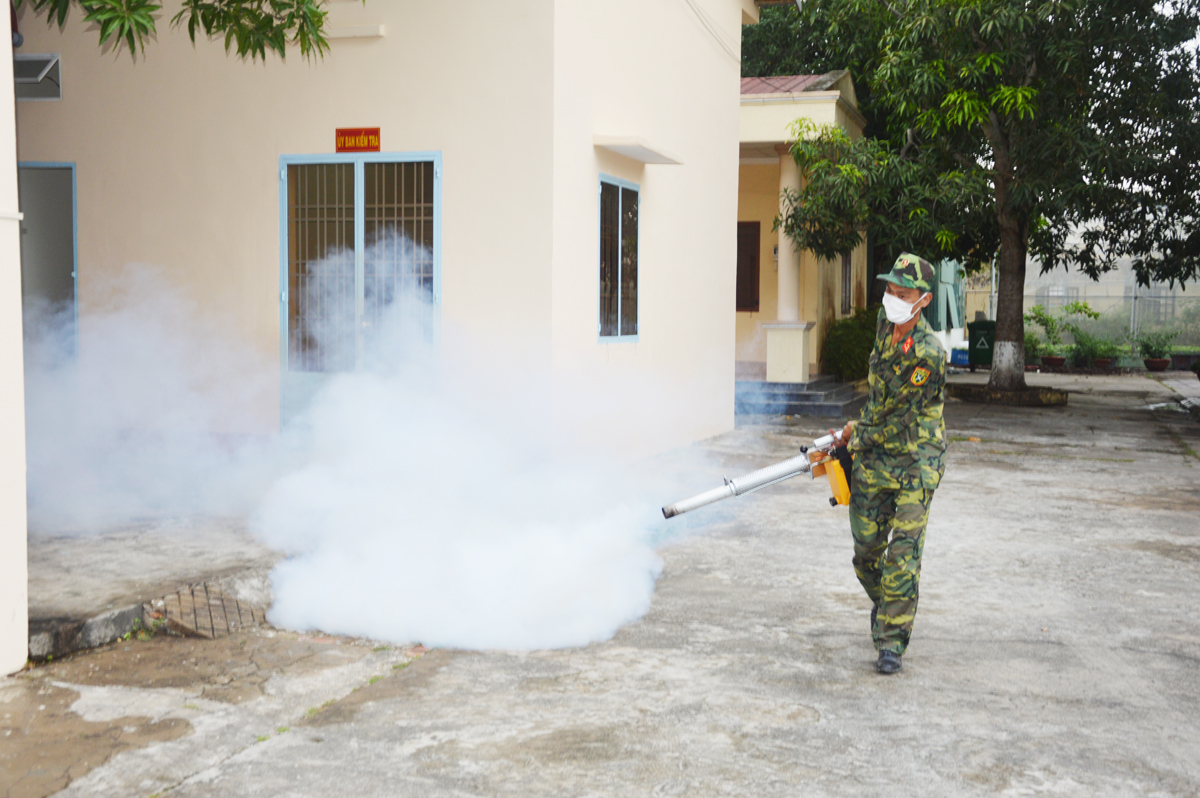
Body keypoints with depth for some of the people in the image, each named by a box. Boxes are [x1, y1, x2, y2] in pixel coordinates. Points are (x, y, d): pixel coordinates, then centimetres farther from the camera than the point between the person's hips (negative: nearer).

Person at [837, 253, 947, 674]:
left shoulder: (929, 354, -22)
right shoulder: (885, 324, 2)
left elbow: (895, 415, -12)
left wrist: (859, 435, 1)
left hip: (916, 459, -6)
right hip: (873, 457, 6)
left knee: (903, 553, -9)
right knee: (867, 547, 10)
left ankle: (892, 641, -2)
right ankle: (885, 603, 38)